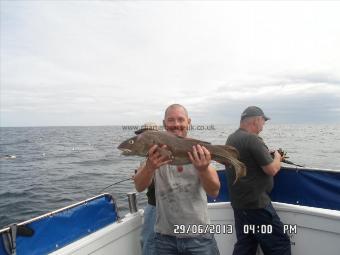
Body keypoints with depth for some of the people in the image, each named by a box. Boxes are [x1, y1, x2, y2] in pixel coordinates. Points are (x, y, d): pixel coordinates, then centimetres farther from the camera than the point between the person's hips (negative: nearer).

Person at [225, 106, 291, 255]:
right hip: (256, 203, -9)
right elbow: (271, 169, -16)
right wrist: (277, 159, 4)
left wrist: (269, 155, 18)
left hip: (238, 202, 9)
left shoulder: (231, 138, 10)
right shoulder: (252, 139, -18)